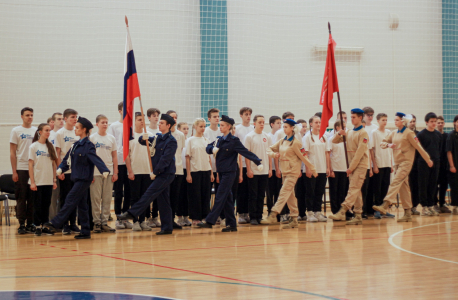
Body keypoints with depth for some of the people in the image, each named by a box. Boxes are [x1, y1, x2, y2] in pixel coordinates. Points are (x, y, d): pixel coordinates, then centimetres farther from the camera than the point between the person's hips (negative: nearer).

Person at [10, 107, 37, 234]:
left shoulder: (36, 131, 10)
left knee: (32, 198, 5)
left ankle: (30, 223, 11)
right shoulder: (16, 131, 2)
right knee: (21, 198, 0)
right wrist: (14, 171, -6)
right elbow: (12, 153, 0)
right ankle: (21, 224, 4)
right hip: (21, 169, -3)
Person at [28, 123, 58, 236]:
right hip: (38, 182, -4)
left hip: (49, 181, 4)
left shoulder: (50, 147, 9)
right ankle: (38, 227, 7)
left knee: (46, 205, 6)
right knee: (38, 205, 0)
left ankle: (45, 226, 12)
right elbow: (31, 165, -5)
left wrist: (54, 180, 6)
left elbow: (53, 164, 11)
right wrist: (32, 182, -9)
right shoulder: (33, 147, -3)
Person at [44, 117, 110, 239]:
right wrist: (60, 169, 0)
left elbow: (96, 159, -22)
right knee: (81, 204, 9)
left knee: (70, 200, -9)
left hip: (84, 179, -9)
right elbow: (67, 159, 15)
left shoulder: (88, 145, -11)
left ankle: (55, 224, -9)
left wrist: (105, 171, -36)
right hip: (77, 178, 9)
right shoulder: (76, 145, 13)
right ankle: (85, 232, 12)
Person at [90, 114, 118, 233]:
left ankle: (104, 222, 10)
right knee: (96, 199, -1)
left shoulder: (111, 138, 9)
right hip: (96, 173, -3)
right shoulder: (92, 138, 0)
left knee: (107, 199, 4)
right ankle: (97, 223, 5)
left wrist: (115, 172, 5)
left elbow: (114, 156, 11)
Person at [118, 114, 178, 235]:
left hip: (166, 174, -8)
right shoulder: (158, 137, 13)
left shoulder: (171, 141, -12)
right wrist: (143, 138, -8)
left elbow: (165, 159, -17)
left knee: (149, 194, -12)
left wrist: (155, 172, -16)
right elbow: (143, 141, 17)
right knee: (163, 201, 8)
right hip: (158, 174, 8)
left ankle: (132, 213, -13)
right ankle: (167, 227, 10)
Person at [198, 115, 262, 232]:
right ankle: (232, 224, 13)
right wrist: (212, 149, -9)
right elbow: (208, 148, 15)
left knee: (220, 198, -8)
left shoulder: (234, 141, -9)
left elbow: (246, 152, -13)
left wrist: (258, 162, -22)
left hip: (229, 173, -8)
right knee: (227, 198, 9)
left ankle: (210, 221, -9)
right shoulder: (219, 140, 12)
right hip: (221, 172, 8)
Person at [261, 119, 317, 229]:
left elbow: (303, 157, -7)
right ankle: (294, 219, 13)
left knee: (284, 193, -14)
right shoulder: (282, 141, 12)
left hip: (293, 171, -8)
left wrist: (312, 169, -3)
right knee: (290, 195, 9)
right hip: (285, 171, 8)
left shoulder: (295, 143, -9)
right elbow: (270, 149, 17)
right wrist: (274, 154, -5)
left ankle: (273, 215, -22)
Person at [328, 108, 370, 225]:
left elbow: (360, 152, -15)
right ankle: (358, 216, 9)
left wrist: (351, 167, -16)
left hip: (360, 165, -8)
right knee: (356, 191, 8)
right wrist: (339, 134, -5)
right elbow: (334, 141, 18)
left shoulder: (363, 133, -9)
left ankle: (342, 212, -27)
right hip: (352, 165, 8)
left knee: (354, 189, -14)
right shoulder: (349, 133, 14)